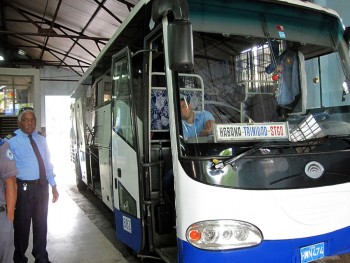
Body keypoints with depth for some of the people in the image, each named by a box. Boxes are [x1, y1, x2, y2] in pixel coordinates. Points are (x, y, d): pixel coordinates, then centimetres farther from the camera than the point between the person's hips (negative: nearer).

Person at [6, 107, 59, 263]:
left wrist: (53, 186, 11)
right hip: (23, 187, -5)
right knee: (22, 224, 9)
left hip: (42, 186, 5)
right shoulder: (12, 141, -9)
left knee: (41, 223, 17)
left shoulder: (41, 139, 8)